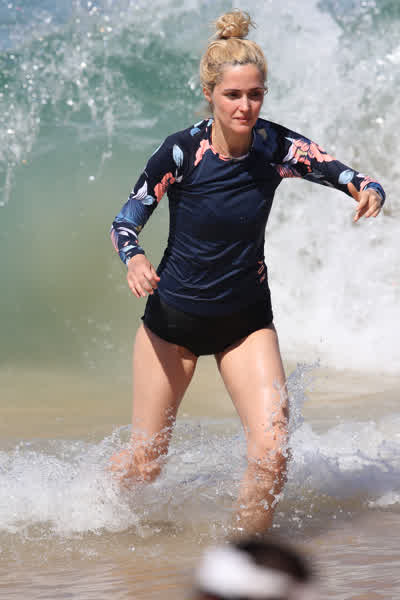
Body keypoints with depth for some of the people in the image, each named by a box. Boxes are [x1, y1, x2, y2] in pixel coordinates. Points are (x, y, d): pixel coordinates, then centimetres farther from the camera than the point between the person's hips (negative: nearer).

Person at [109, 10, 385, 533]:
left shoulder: (277, 147, -13)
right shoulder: (182, 152, -19)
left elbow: (348, 176, -6)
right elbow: (125, 223, -11)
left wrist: (370, 192, -29)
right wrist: (135, 259, -32)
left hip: (246, 320, 2)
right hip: (173, 317, -1)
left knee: (272, 451, -17)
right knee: (143, 463, 8)